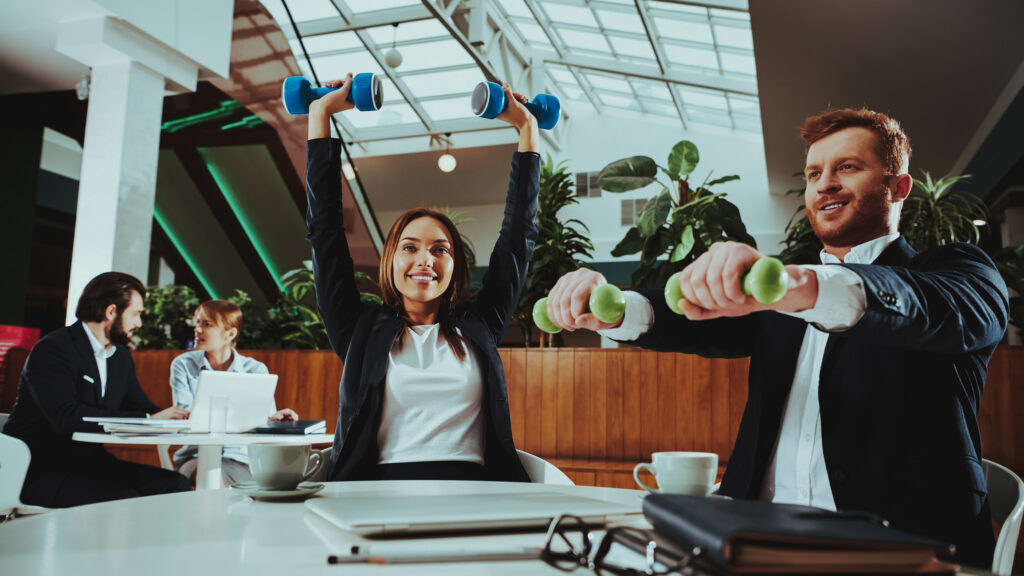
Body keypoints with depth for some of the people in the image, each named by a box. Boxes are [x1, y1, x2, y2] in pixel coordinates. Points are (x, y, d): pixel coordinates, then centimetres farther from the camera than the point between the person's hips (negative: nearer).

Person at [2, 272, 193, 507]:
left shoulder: (121, 357, 14)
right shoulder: (52, 350, -13)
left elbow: (141, 407, 13)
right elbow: (66, 417, -27)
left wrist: (181, 417, -9)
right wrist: (147, 419, -29)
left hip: (90, 462, 8)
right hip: (41, 470, -7)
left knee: (176, 484, -15)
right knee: (125, 497, -32)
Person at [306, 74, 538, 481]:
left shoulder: (476, 329, 18)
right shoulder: (362, 331, 16)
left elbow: (519, 233, 22)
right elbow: (324, 228, 17)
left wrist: (526, 126, 28)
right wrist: (320, 115, 21)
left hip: (472, 493, 1)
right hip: (380, 492, 0)